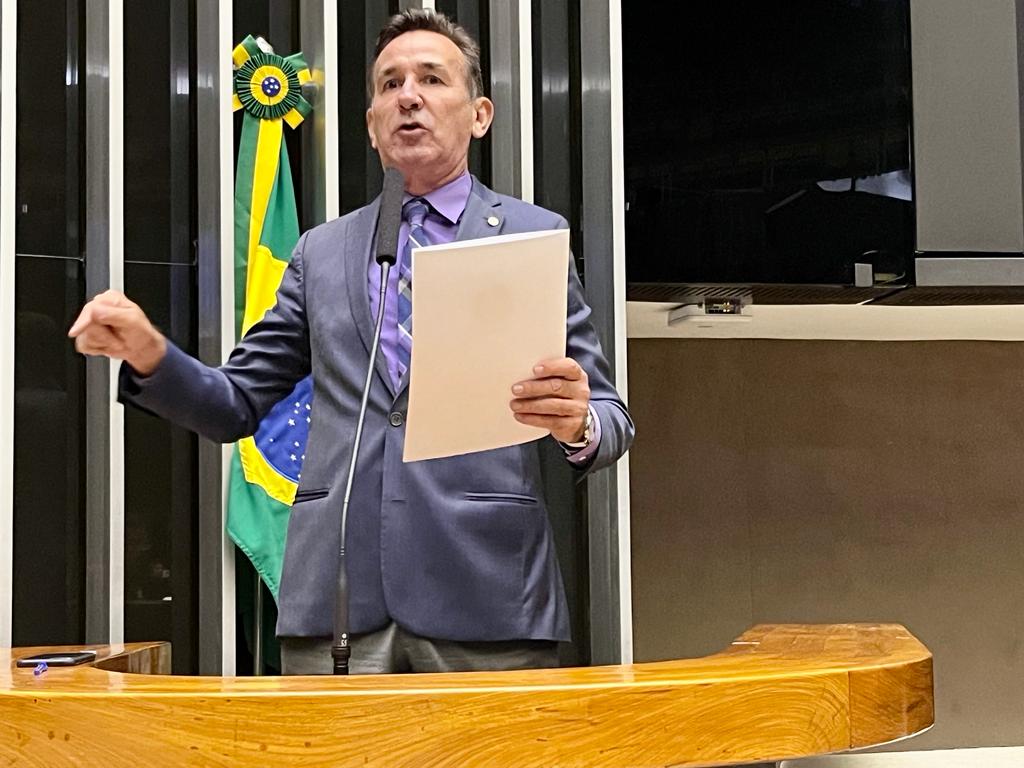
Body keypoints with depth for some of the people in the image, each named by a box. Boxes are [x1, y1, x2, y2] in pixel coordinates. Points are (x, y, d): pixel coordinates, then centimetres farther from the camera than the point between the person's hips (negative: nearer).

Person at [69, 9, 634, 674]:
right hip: (335, 599, 2)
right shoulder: (322, 252, 17)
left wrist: (579, 424, -18)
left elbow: (610, 419, 6)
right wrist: (148, 353, -2)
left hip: (486, 601, -2)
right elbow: (237, 405, 17)